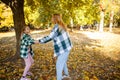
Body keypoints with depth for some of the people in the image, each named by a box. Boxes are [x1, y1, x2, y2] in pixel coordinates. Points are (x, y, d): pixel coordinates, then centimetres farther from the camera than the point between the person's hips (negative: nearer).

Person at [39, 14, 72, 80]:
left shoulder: (56, 28, -20)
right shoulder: (61, 26, 8)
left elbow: (49, 37, -14)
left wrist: (40, 40, -2)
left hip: (63, 50, -10)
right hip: (66, 48, 10)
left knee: (59, 65, 2)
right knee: (63, 62, 26)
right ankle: (66, 75, 45)